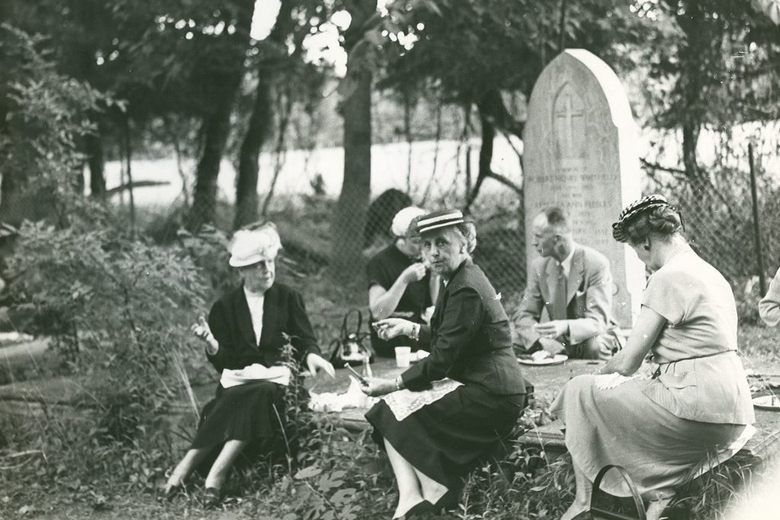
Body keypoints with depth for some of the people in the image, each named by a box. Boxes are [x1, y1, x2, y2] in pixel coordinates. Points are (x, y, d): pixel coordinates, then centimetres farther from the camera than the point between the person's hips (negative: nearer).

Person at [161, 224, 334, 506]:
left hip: (276, 379, 0)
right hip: (238, 379, 0)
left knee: (262, 395, -34)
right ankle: (215, 476, -39)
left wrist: (311, 355, -16)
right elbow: (223, 362, 6)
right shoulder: (225, 306, 9)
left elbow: (305, 340, 7)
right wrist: (211, 343, -15)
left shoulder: (288, 298, 10)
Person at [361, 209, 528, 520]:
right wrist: (411, 328, 15)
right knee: (390, 410, 1)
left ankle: (434, 494, -3)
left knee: (399, 407, -10)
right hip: (476, 384, 10)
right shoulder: (458, 279, 13)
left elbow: (443, 360, -19)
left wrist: (394, 385, -12)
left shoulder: (466, 290, -18)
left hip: (490, 395, -10)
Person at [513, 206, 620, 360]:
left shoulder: (596, 264, -16)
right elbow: (523, 316, -1)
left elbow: (597, 323, -22)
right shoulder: (539, 266, -1)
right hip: (558, 343, 5)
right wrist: (541, 340, -24)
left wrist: (566, 327, -43)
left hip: (593, 339, -4)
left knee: (594, 346, -36)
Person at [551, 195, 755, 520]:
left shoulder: (668, 278, -11)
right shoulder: (711, 274, 17)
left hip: (700, 414, -9)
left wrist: (600, 376, 10)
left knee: (580, 392, 4)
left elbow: (627, 363, -11)